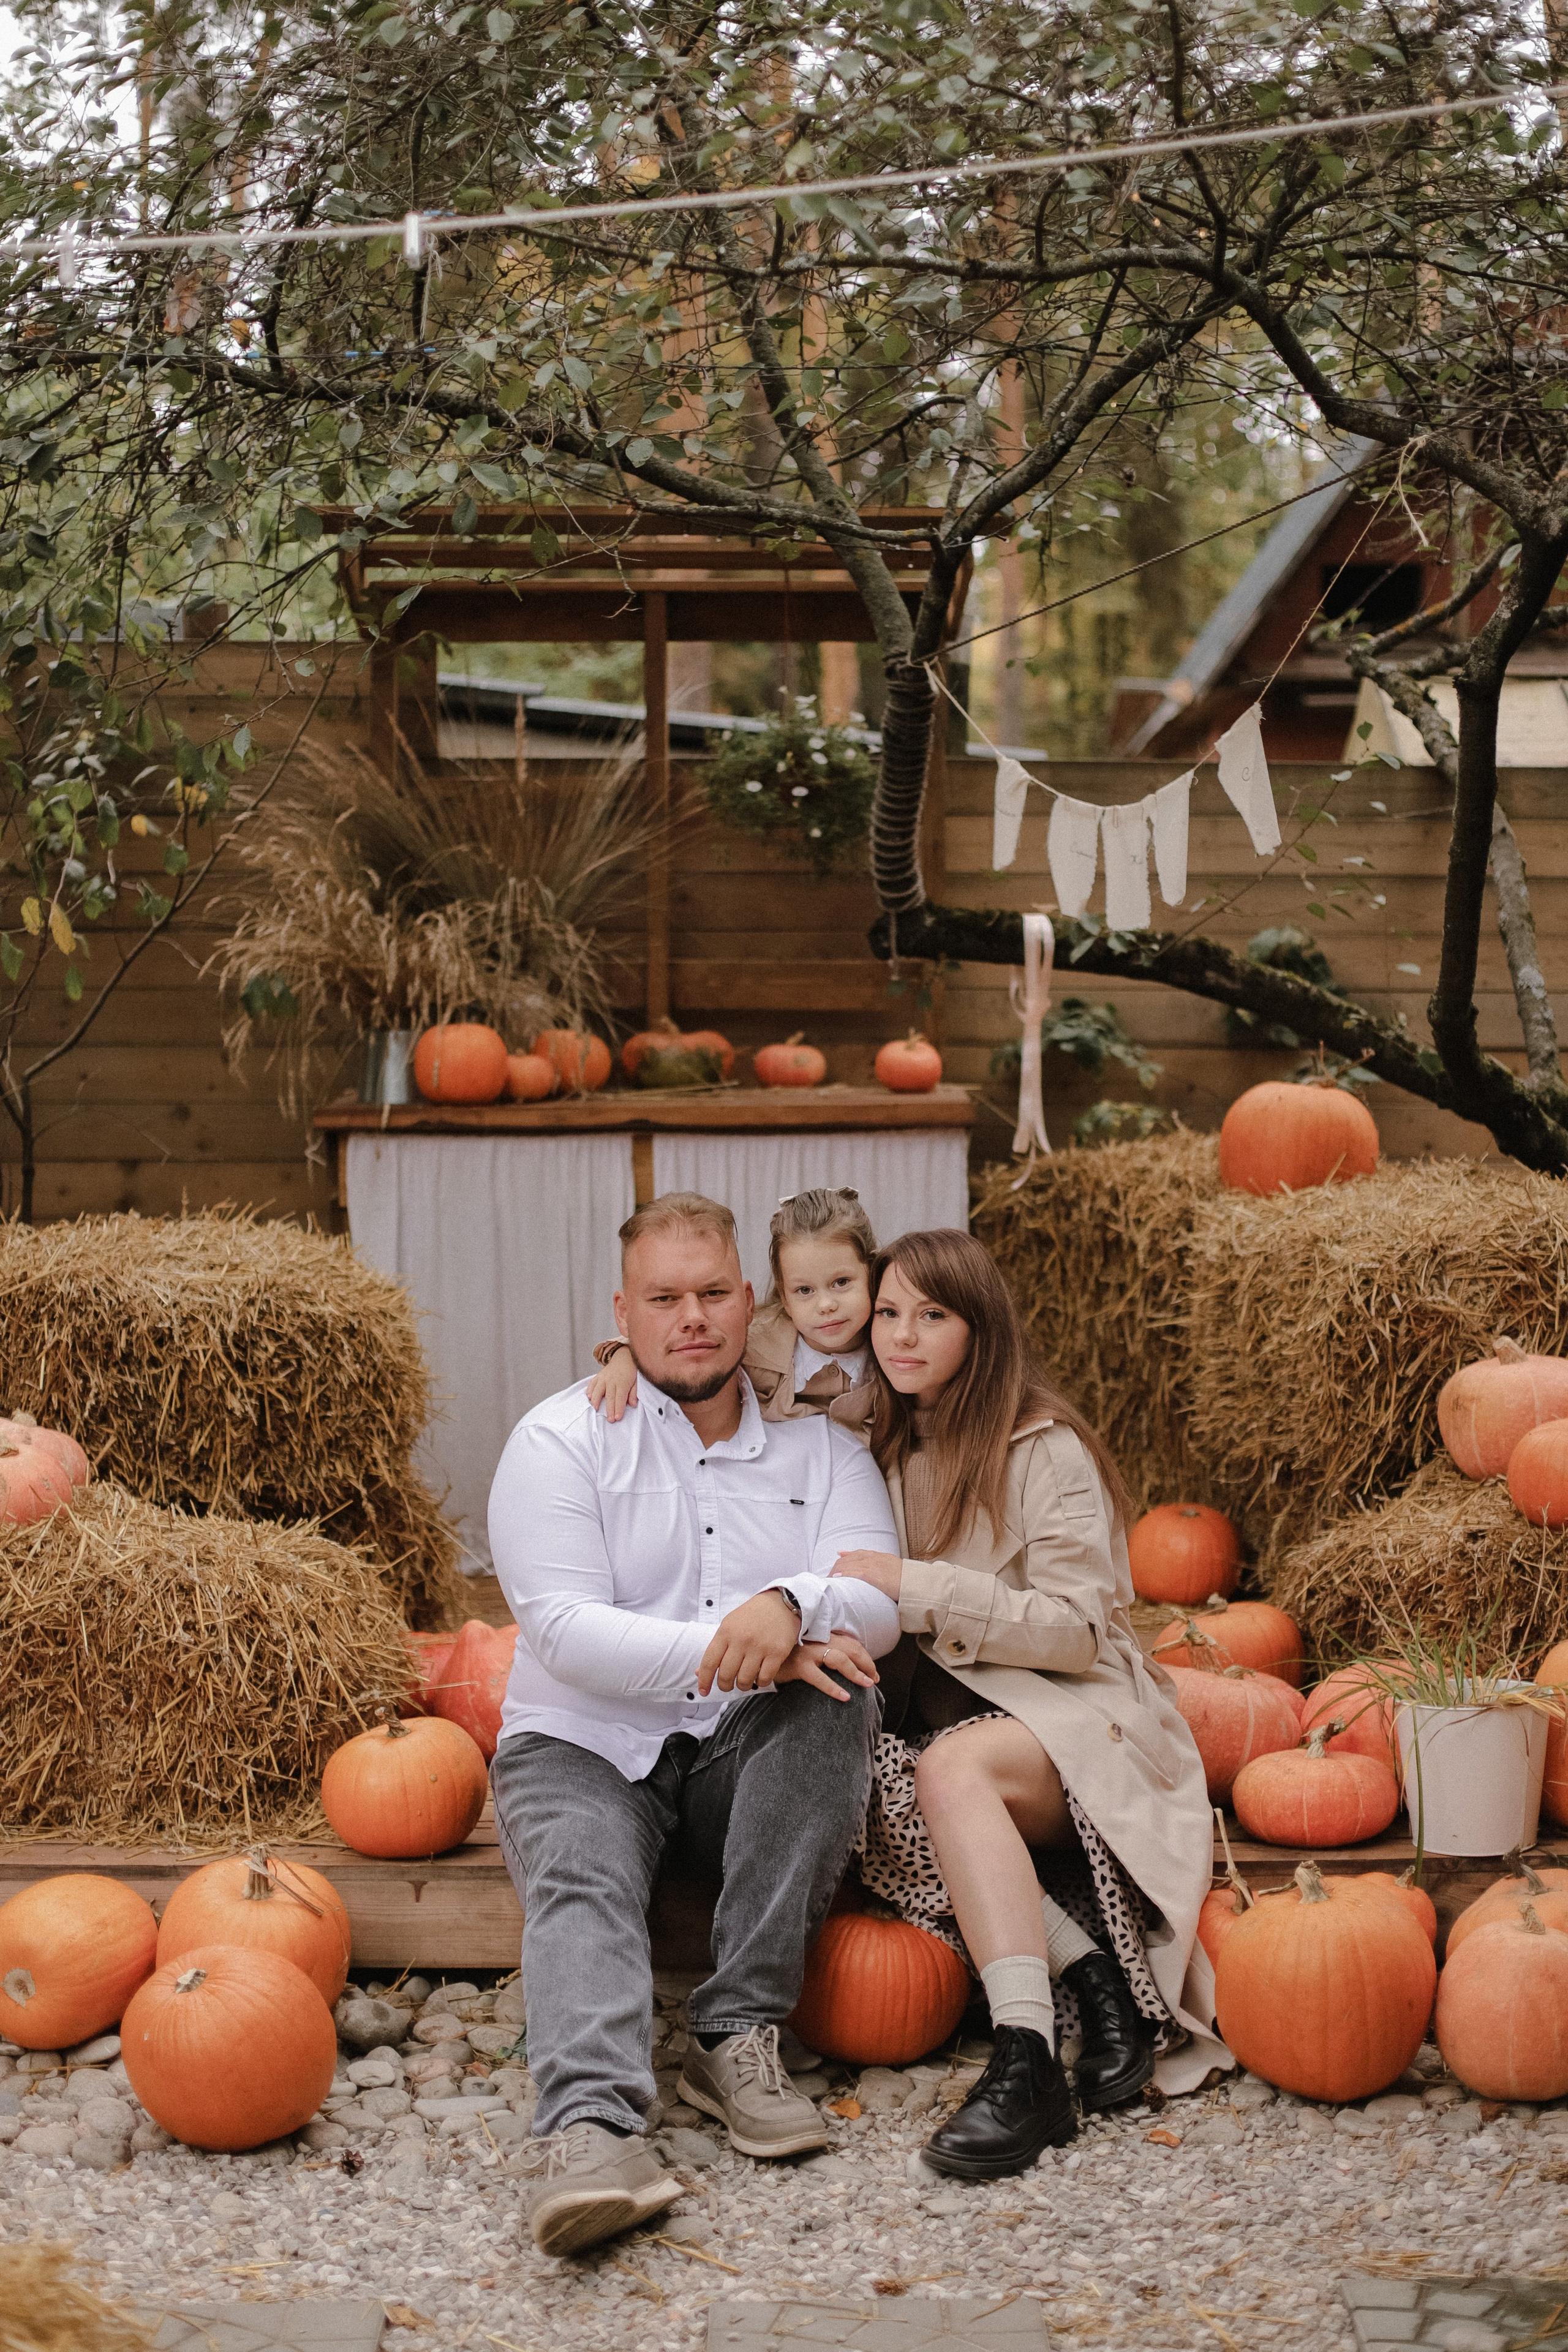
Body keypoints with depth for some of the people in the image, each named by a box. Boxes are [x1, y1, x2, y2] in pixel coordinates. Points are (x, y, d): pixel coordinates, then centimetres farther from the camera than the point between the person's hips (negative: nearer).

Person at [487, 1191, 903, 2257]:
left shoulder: (821, 1445, 9)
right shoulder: (561, 1439, 1)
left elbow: (879, 1605, -7)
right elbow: (565, 1628, -12)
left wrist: (791, 1606, -31)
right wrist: (730, 1651, -25)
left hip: (750, 1759, 2)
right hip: (589, 1745, -2)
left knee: (836, 1693, -28)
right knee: (581, 1879, -31)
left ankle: (739, 2034, -28)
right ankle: (590, 2125, -57)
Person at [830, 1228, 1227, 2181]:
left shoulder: (1046, 1449, -6)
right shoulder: (881, 1435, 12)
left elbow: (1075, 1628, -12)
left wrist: (914, 1585, -19)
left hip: (1074, 1714, -5)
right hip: (942, 1705, 5)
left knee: (955, 1765, -37)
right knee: (881, 1801, -30)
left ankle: (1028, 2067, -45)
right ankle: (1093, 1976, -28)